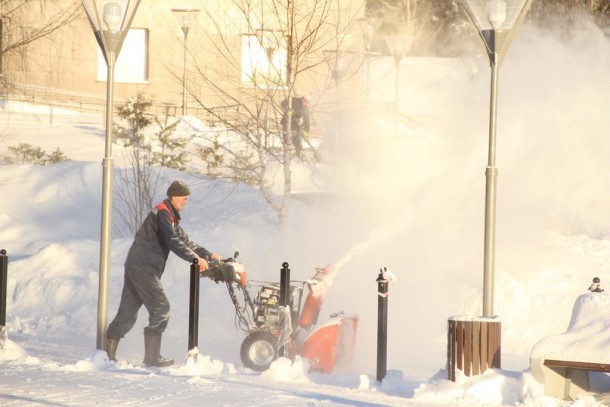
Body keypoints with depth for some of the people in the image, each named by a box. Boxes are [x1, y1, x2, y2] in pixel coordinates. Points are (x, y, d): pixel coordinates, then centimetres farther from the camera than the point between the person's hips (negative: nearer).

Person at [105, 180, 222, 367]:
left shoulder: (171, 218, 22)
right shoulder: (162, 213, -11)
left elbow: (185, 241, 23)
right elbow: (173, 242, -21)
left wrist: (209, 255, 16)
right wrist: (196, 259, -22)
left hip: (135, 267, 10)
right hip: (143, 268, -10)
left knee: (128, 312, 9)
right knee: (161, 308, -10)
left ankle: (107, 353, 9)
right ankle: (152, 357, -9)